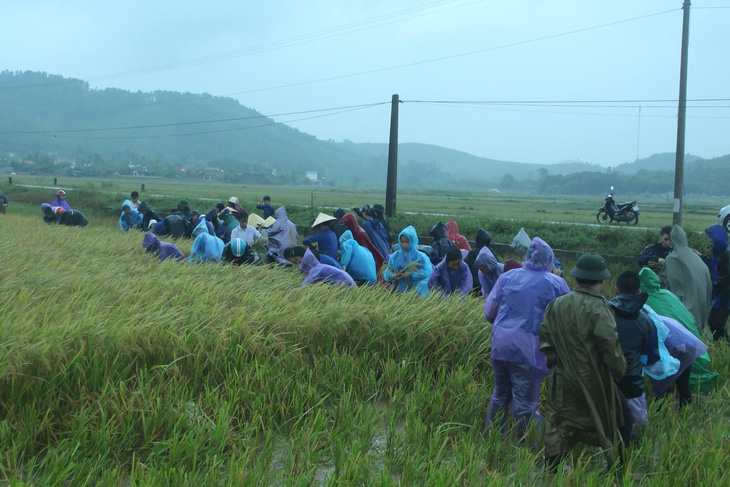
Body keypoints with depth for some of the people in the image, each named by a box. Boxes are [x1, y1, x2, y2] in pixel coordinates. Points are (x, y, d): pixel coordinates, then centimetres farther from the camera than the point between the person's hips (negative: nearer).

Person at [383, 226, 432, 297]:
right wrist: (391, 276, -18)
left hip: (416, 290, -2)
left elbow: (427, 272, -11)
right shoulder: (395, 256, 8)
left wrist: (411, 274, -22)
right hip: (400, 290, 3)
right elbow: (387, 272, 6)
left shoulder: (420, 257, -2)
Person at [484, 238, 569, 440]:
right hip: (529, 349, -4)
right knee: (525, 403, 3)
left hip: (500, 345, 4)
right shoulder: (556, 284, -2)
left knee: (500, 394, 19)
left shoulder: (506, 277, 7)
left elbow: (489, 313, 7)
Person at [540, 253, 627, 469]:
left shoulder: (556, 305, 0)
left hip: (562, 379, 4)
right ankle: (608, 465, 24)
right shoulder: (598, 308, -18)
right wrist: (618, 371, -3)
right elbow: (609, 344, -19)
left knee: (559, 426, 11)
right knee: (601, 426, 13)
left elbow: (545, 338, 6)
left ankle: (552, 466, 12)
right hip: (594, 379, -4)